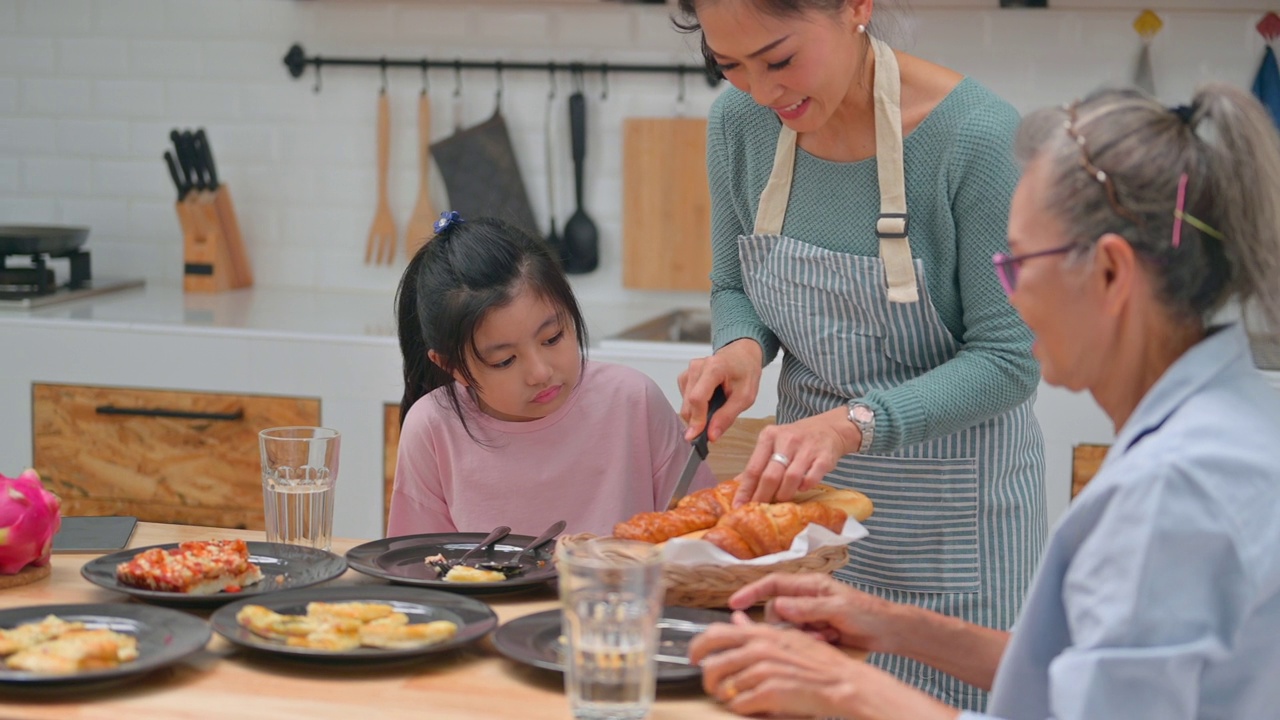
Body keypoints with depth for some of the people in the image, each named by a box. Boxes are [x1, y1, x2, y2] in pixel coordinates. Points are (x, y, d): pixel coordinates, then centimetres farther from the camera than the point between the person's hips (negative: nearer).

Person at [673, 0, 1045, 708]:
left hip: (949, 503, -4)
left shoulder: (978, 138, -23)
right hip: (808, 472, 5)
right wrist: (741, 347, -14)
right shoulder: (739, 120, -7)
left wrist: (853, 424, -31)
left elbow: (1006, 361, -19)